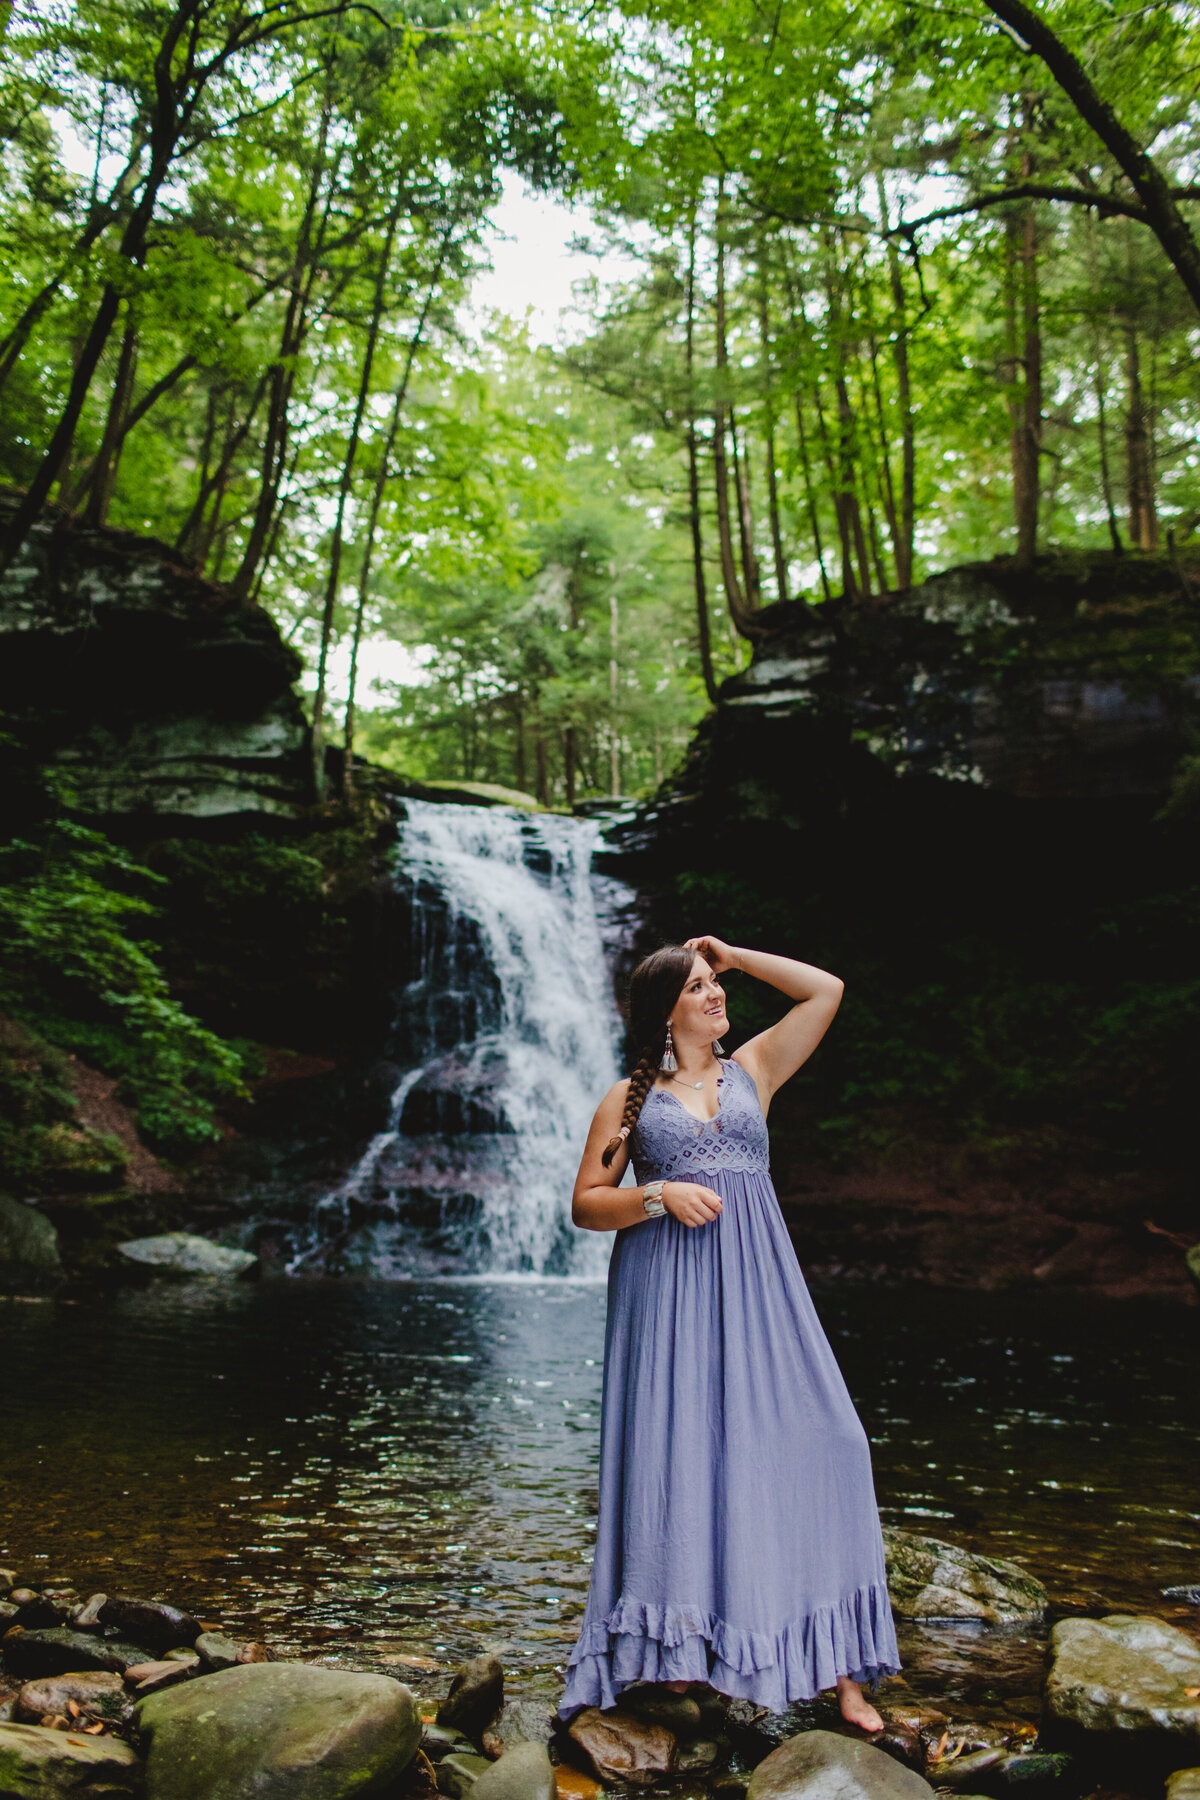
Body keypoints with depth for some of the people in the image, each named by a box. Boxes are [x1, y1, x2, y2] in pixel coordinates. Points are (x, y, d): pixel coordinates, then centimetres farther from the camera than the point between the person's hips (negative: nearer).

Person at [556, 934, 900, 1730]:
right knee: (673, 1454, -5)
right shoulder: (628, 1098, 8)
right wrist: (660, 1195, -12)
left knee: (809, 1440, -7)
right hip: (665, 1289, -2)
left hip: (754, 1283, 2)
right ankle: (674, 1656, 7)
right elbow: (585, 1205, 5)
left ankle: (840, 1665, 0)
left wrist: (732, 953, 13)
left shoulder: (752, 1070, 15)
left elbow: (827, 989, 12)